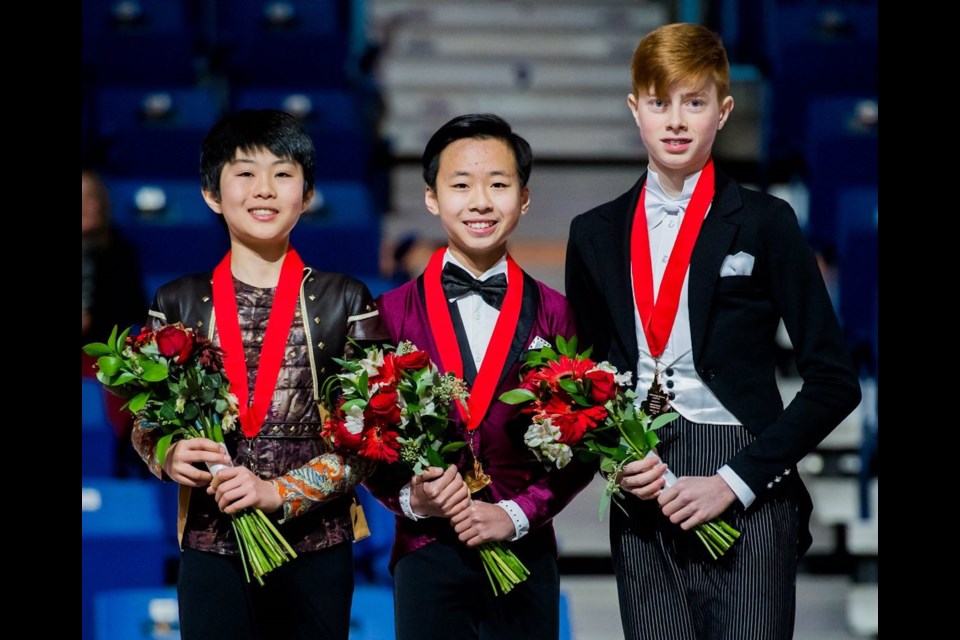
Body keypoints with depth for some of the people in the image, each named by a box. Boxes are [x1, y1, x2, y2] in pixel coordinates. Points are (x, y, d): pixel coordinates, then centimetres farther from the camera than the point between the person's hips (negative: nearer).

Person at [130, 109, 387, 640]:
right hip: (211, 548, 1)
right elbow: (145, 424, 10)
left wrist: (282, 492, -14)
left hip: (317, 549, 0)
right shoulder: (179, 303, 6)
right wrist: (169, 457, -13)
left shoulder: (345, 301, 3)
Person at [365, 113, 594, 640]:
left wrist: (517, 514, -9)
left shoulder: (553, 315, 5)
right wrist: (410, 498, -14)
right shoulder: (393, 313, 3)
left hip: (525, 552, 1)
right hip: (427, 553, -1)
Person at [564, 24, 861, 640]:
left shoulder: (764, 224, 1)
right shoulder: (596, 235, 12)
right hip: (642, 498, 3)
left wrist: (736, 480, -10)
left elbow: (834, 380, -2)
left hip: (746, 499, -3)